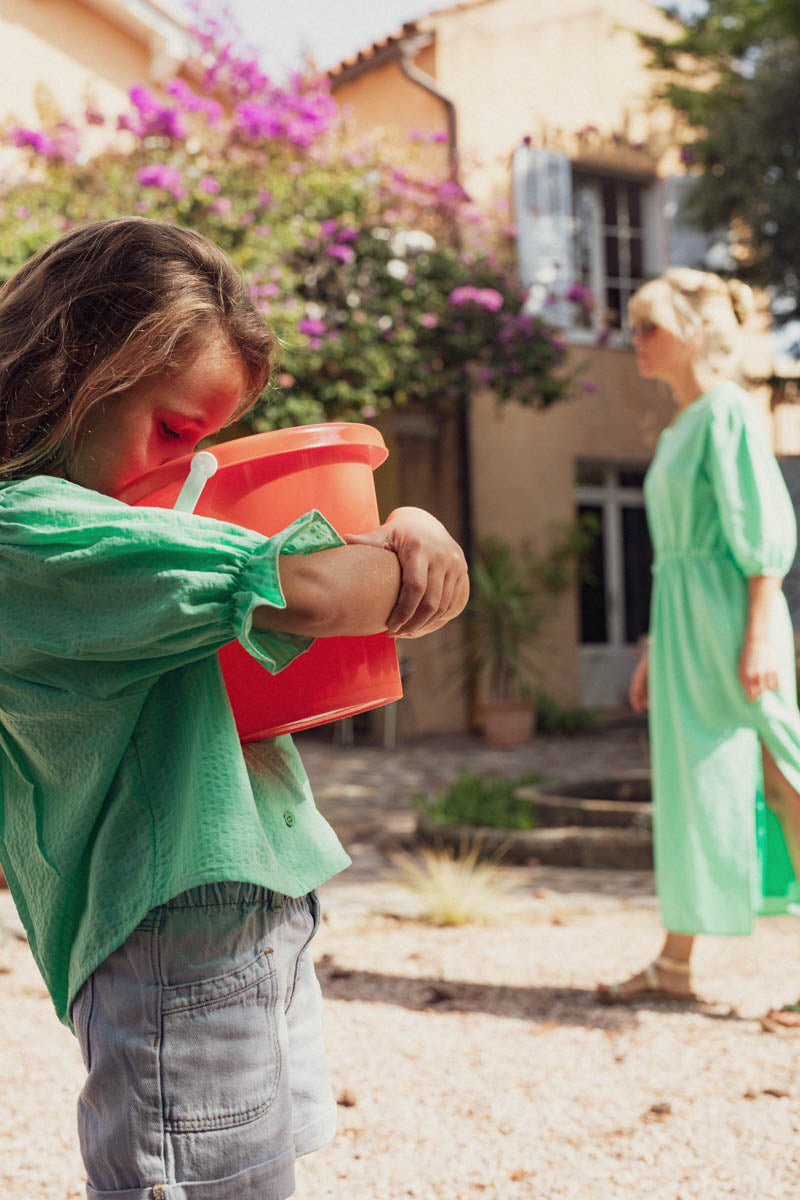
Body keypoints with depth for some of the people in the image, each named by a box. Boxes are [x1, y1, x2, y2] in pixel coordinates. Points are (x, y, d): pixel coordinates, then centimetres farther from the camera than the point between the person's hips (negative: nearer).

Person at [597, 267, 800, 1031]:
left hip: (728, 616, -9)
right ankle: (675, 963, 21)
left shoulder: (727, 410, -8)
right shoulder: (678, 427, 18)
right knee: (689, 785, 12)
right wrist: (654, 649, 20)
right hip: (683, 623, 9)